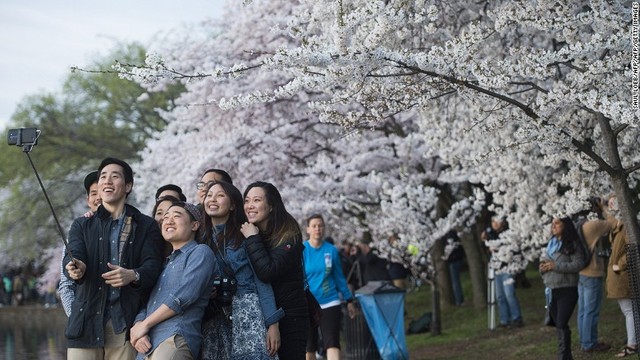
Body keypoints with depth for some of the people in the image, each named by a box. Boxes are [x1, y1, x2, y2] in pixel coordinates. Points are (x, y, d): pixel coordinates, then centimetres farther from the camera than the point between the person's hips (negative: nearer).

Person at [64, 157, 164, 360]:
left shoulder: (146, 226, 12)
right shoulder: (82, 225, 16)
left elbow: (153, 266, 0)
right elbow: (74, 255, -1)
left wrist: (133, 275, -23)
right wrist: (75, 267, -26)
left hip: (126, 324, -1)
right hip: (87, 322, 1)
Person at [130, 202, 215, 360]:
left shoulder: (200, 252, 4)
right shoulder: (165, 263, 27)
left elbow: (185, 294, -11)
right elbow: (145, 302, 18)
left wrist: (145, 324, -7)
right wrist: (137, 328, -4)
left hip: (175, 340, -7)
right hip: (147, 346, 7)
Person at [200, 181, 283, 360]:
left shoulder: (244, 235, 0)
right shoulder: (203, 239, 13)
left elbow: (262, 280, -6)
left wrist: (272, 324, -13)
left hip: (247, 311, -4)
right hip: (214, 319, 4)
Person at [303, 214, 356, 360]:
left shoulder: (331, 250, 1)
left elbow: (339, 277, 11)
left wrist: (349, 300, 14)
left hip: (330, 303, 0)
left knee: (332, 344, -12)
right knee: (309, 348, 10)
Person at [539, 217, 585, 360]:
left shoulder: (572, 244, -7)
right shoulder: (551, 244, 15)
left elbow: (578, 264, -17)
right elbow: (544, 261, 23)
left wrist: (555, 266, -19)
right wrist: (543, 266, -2)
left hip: (567, 290, -7)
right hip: (551, 290, 7)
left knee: (561, 324, -13)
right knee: (557, 325, 11)